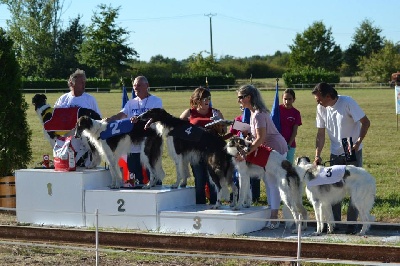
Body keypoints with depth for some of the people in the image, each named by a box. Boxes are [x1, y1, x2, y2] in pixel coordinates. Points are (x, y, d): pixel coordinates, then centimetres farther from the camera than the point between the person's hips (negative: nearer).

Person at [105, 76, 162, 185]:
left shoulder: (156, 101, 2)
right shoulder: (131, 103, 17)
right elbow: (121, 115, 3)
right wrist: (109, 119, -18)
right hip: (133, 148, 5)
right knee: (136, 181, 10)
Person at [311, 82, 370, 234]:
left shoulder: (347, 102, -18)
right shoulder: (321, 108, -4)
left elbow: (365, 122, -14)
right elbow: (320, 134, 1)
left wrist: (358, 142, -23)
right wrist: (317, 155, -10)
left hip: (353, 152, -4)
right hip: (335, 153, 4)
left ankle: (352, 223, 5)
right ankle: (335, 222, 13)